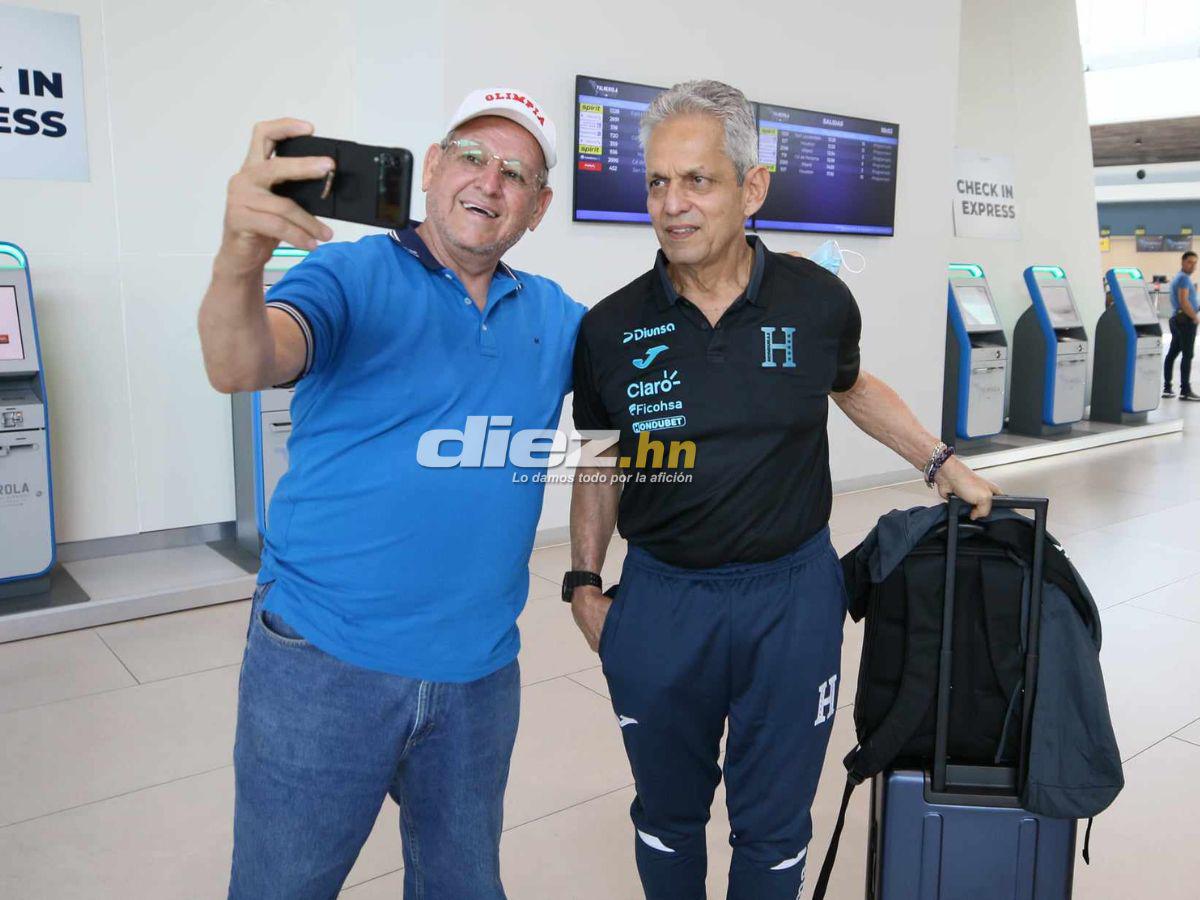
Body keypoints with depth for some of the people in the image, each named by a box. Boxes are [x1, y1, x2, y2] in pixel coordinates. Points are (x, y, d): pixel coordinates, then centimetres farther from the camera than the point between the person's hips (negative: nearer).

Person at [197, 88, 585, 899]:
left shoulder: (553, 316, 8)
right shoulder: (352, 276, -7)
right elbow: (241, 368, -24)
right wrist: (241, 260, -44)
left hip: (478, 672, 4)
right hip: (324, 662, -4)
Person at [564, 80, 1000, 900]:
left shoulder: (817, 301, -7)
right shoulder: (610, 329, -6)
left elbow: (853, 387, 15)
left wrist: (942, 462, 11)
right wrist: (584, 581, 2)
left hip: (792, 594, 0)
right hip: (659, 600, 1)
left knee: (774, 824, 14)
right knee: (667, 815, 19)